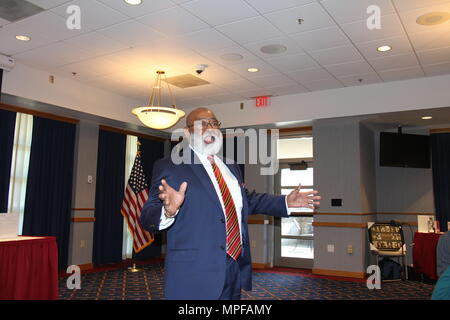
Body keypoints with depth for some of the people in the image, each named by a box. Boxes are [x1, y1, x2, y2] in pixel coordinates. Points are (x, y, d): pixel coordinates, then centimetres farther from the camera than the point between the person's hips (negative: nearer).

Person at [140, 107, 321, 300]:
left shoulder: (231, 167, 14)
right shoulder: (168, 167, -6)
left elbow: (246, 200, 26)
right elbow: (148, 218, -12)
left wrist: (285, 202, 18)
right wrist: (168, 210, -34)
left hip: (237, 269, 6)